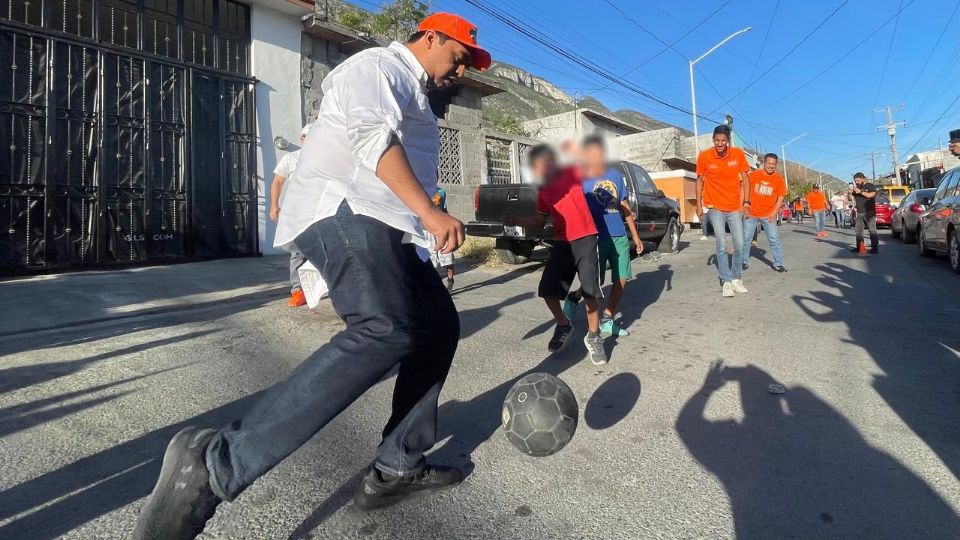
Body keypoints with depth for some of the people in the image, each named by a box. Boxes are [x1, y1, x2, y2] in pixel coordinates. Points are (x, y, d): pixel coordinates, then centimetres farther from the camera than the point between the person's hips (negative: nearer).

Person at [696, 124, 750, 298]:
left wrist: (746, 201, -3)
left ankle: (736, 278, 18)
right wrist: (699, 204, 0)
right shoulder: (704, 156, -8)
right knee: (722, 245, -8)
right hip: (715, 207, -2)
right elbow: (700, 180, 3)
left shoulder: (738, 154, -3)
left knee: (739, 244, 3)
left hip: (735, 207, 2)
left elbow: (744, 178, 5)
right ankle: (726, 282, -1)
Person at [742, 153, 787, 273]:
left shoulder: (779, 179, -2)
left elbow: (780, 197, 2)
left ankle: (778, 264, 6)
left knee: (774, 239, -3)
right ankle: (744, 262, 16)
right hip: (751, 214, 0)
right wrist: (745, 207, -4)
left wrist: (774, 213, -6)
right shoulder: (753, 175, -4)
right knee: (745, 238, 4)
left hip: (768, 215, 0)